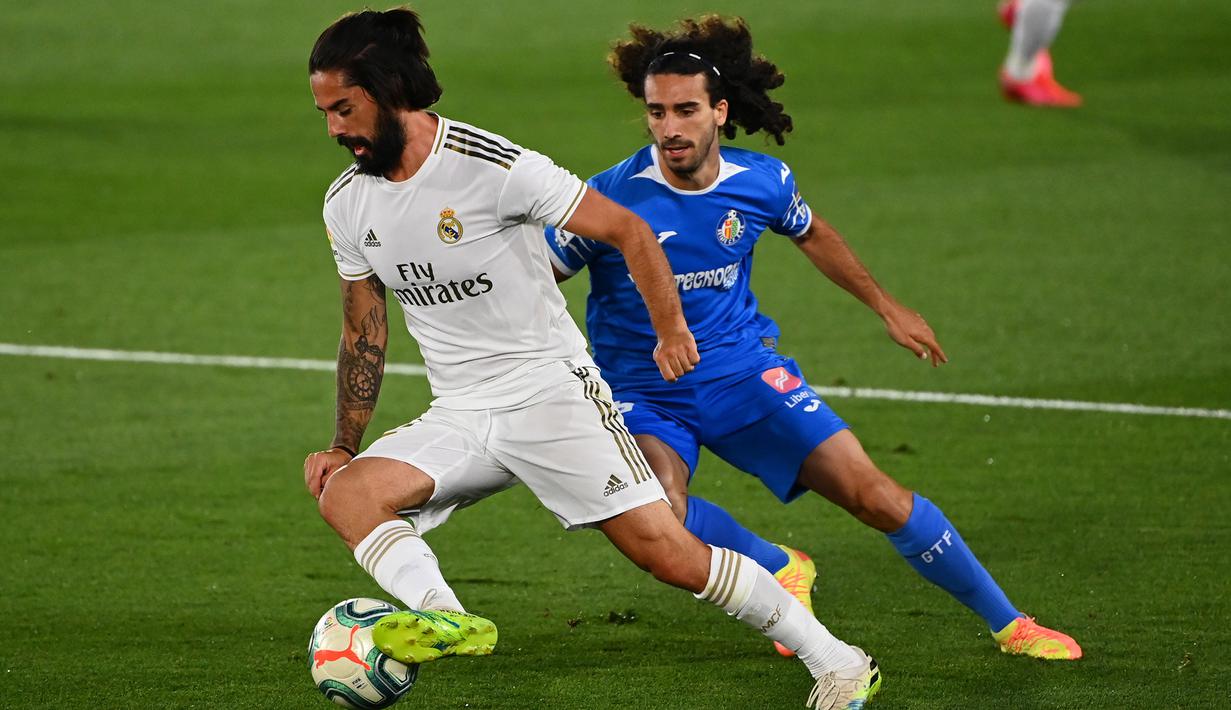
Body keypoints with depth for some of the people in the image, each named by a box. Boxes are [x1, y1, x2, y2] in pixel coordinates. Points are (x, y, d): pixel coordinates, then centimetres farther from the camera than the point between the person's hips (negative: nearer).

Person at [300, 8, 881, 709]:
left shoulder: (496, 167, -17)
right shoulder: (347, 205, 2)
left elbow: (627, 230, -10)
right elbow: (364, 335, 15)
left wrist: (672, 328, -17)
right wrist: (344, 445, 8)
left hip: (553, 394, -6)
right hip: (458, 417, 6)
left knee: (669, 552, -13)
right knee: (343, 493, -21)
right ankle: (443, 618, -43)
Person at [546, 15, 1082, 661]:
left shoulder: (762, 182, -6)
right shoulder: (611, 197, -18)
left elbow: (811, 234, 17)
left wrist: (884, 305, 26)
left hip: (744, 370, 2)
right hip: (643, 394, -2)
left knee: (873, 495, -7)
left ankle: (1009, 624, 10)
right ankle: (781, 572, -1)